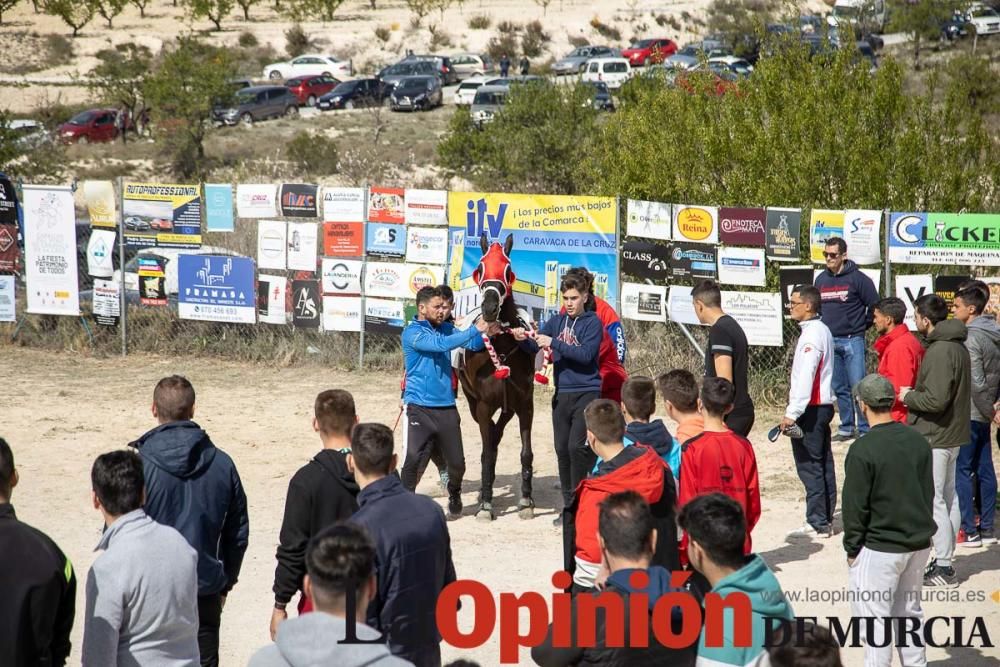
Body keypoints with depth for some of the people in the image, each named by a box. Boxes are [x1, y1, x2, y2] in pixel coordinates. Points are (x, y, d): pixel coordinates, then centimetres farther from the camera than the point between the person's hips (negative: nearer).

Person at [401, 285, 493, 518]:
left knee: (457, 461, 10)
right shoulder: (412, 333, -10)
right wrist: (475, 329, -25)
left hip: (446, 406, 5)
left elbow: (471, 344, 3)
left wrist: (485, 333, -19)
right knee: (413, 459, -12)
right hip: (420, 408, -5)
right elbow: (440, 344, -24)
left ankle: (454, 497, 36)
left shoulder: (446, 328, 9)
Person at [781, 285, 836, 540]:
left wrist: (792, 413, -24)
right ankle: (826, 519, 17)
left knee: (809, 466, -6)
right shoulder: (823, 330, 14)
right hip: (823, 405, 10)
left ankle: (817, 523, -4)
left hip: (810, 409, -10)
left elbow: (805, 377, -24)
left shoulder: (812, 334, -17)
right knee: (823, 465, 12)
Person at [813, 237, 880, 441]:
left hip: (852, 341, -6)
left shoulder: (857, 278, -7)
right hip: (829, 341, 6)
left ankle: (864, 430, -3)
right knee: (839, 388, 11)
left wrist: (863, 326, 2)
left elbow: (874, 305, -4)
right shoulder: (821, 279, 10)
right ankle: (846, 428, 19)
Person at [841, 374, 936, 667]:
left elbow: (855, 506, -13)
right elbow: (928, 494, 10)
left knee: (874, 619, 1)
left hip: (879, 548, -7)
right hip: (918, 543, 7)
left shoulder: (863, 449, -17)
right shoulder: (919, 441, 2)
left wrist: (852, 548, -2)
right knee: (910, 613, 18)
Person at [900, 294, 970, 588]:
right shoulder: (958, 346, 11)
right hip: (953, 435, 10)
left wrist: (909, 396, -10)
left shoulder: (940, 351, -21)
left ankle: (943, 568, -2)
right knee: (948, 497, 15)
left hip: (934, 437, -10)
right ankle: (945, 559, 23)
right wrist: (915, 394, 13)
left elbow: (936, 399, -27)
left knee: (933, 501, -5)